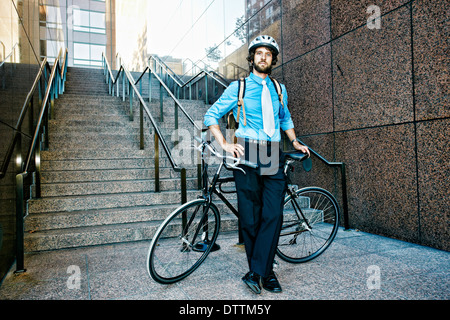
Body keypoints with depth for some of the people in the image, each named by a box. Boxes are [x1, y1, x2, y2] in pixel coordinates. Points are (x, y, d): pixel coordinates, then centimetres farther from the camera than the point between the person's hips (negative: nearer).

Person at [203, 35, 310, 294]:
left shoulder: (279, 89, 18)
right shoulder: (238, 87, 7)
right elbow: (211, 116, 5)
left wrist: (295, 142, 17)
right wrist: (225, 144, -8)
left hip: (273, 156, 3)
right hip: (247, 155, -3)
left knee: (273, 214, -7)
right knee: (250, 216, -1)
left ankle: (257, 272, 3)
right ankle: (265, 272, 14)